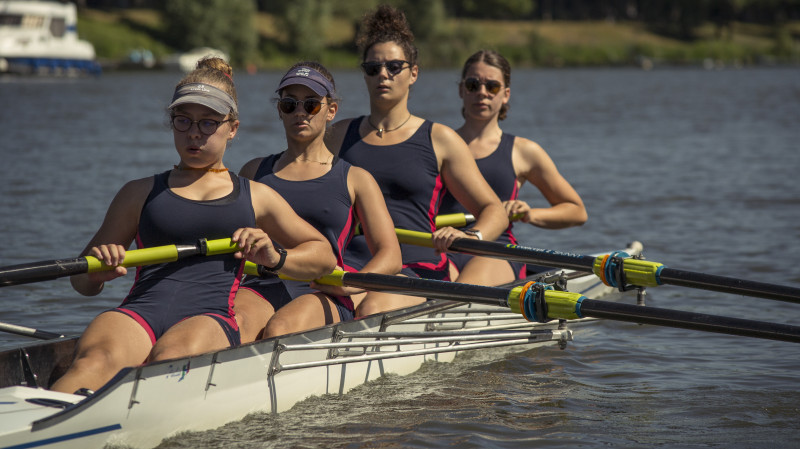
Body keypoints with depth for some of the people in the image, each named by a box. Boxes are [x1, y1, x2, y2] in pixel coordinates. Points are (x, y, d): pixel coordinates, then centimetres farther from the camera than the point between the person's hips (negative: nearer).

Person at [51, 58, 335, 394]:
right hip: (139, 309, 1)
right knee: (95, 362, -37)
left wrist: (275, 257, 9)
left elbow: (325, 256, 31)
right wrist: (98, 271, -1)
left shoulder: (255, 197, 25)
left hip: (210, 319, 0)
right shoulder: (141, 193, 25)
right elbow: (82, 283, 25)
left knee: (170, 360, -40)